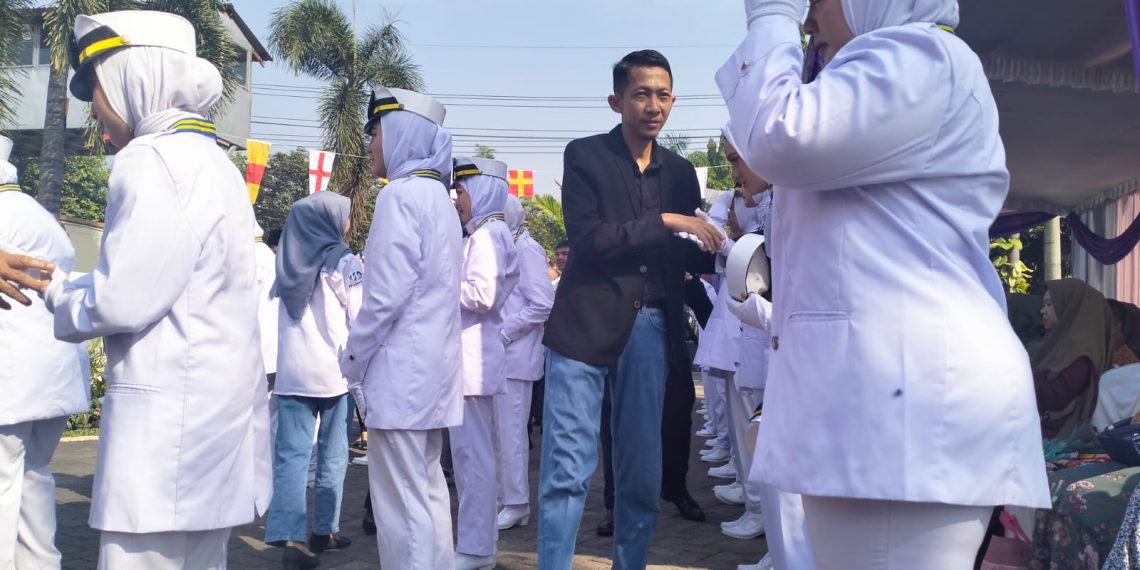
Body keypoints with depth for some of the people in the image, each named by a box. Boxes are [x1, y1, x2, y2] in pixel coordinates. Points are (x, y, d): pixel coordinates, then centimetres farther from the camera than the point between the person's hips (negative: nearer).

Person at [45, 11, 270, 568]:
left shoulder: (154, 159, -12)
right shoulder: (210, 159, 17)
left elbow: (123, 301, -16)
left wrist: (56, 295, 4)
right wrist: (64, 286, 14)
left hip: (170, 416, -10)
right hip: (213, 407, 10)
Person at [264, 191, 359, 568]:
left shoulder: (287, 261, 9)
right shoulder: (343, 261, -7)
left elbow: (282, 317, 17)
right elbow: (360, 318, -6)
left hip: (291, 371, 4)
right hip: (335, 370, -4)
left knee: (292, 453, 1)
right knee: (332, 454, 8)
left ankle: (290, 536, -6)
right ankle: (324, 530, 15)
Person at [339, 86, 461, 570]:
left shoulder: (401, 194, -13)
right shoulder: (438, 196, 16)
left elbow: (386, 294, -19)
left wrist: (351, 363, -6)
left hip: (401, 370, -10)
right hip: (433, 366, 10)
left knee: (401, 503, -4)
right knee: (427, 491, 16)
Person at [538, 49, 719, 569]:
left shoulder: (680, 172, 11)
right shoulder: (584, 155, -2)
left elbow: (680, 254, 15)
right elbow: (587, 238, -15)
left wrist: (720, 255, -4)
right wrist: (664, 221, -18)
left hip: (650, 329, 4)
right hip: (586, 324, -4)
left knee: (642, 470, 10)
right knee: (568, 467, -3)